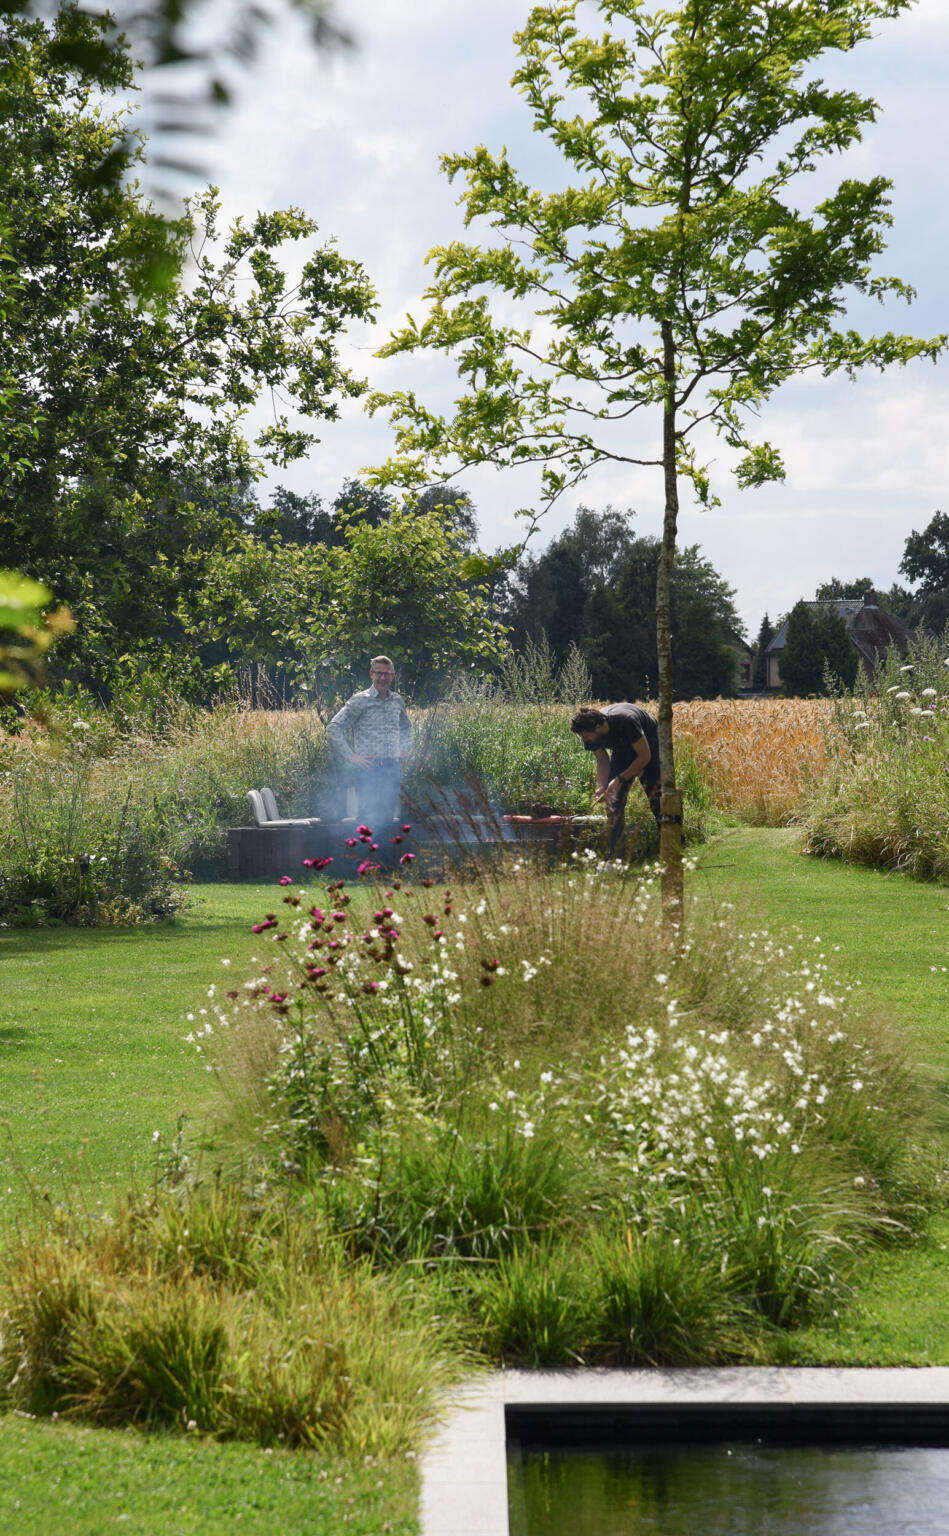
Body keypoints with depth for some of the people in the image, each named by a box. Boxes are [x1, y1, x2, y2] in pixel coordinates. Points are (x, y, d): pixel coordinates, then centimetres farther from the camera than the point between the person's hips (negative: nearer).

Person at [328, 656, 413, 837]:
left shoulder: (397, 700, 13)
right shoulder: (360, 701, -5)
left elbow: (406, 726, 33)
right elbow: (334, 727, -10)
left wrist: (404, 750, 19)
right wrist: (350, 756, -13)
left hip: (393, 769, 5)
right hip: (369, 769, -5)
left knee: (387, 819, 6)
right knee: (368, 818, -9)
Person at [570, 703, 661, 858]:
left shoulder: (626, 721, -40)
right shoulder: (590, 735, -22)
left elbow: (644, 757, -31)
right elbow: (602, 761, -6)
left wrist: (620, 779, -33)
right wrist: (602, 787, -23)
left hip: (647, 745, -5)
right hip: (622, 750, 5)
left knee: (656, 795, -15)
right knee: (614, 800, -6)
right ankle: (612, 852, -4)